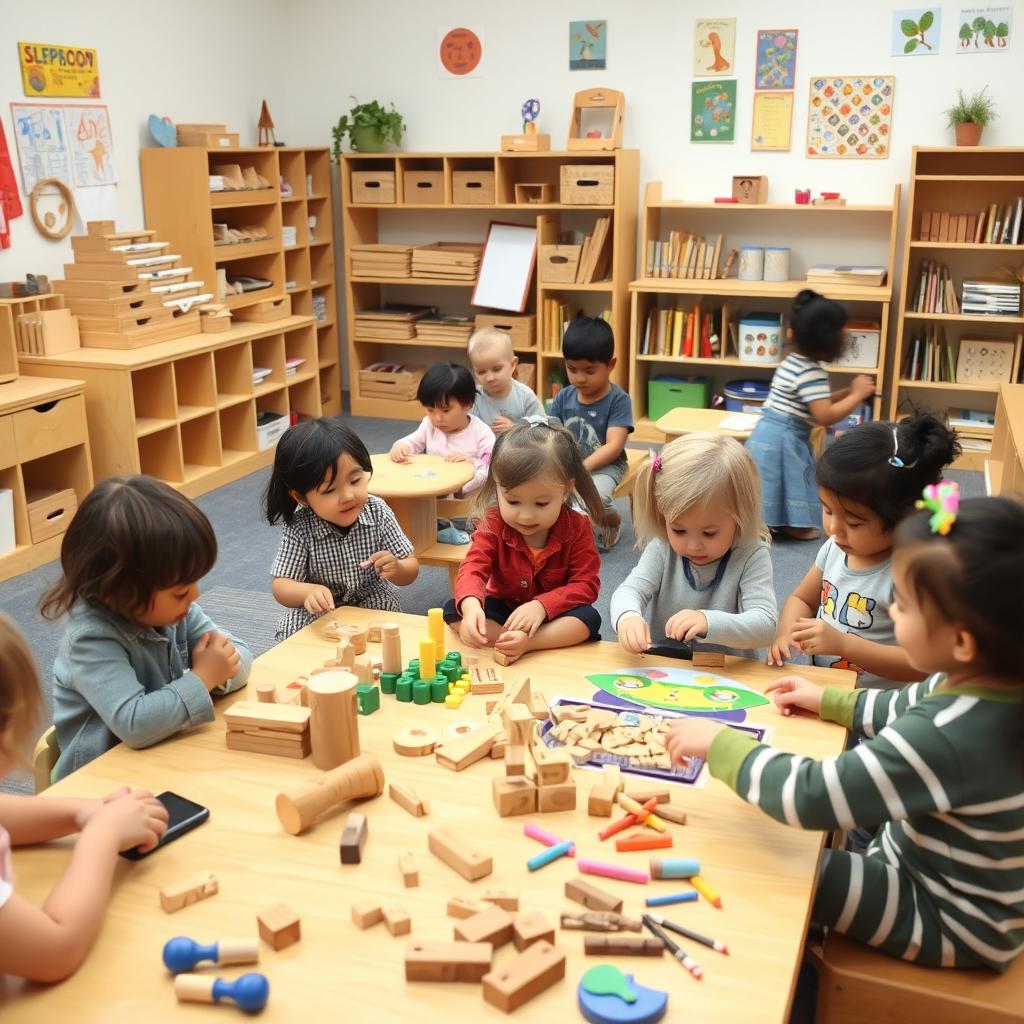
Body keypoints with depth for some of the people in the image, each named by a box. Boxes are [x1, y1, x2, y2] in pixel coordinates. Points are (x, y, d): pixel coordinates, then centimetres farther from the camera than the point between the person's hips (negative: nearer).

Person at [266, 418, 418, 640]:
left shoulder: (378, 513, -14)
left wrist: (397, 569, -31)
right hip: (316, 618, -1)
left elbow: (411, 570, -6)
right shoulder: (300, 528, -19)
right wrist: (309, 592, -39)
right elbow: (280, 586, -17)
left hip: (375, 609, 1)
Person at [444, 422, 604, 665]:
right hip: (502, 611, 1)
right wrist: (471, 605, -51)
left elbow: (586, 585, -18)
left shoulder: (577, 528, -16)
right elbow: (473, 569, -27)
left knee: (589, 618, -32)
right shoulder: (493, 524, -15)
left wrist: (542, 605, -35)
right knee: (453, 609, -23)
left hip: (554, 616, -1)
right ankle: (511, 642, -35)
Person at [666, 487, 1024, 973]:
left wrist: (719, 743, -23)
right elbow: (911, 710, 12)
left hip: (955, 923, -8)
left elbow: (810, 797, -35)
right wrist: (830, 701, 13)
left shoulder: (946, 737, -38)